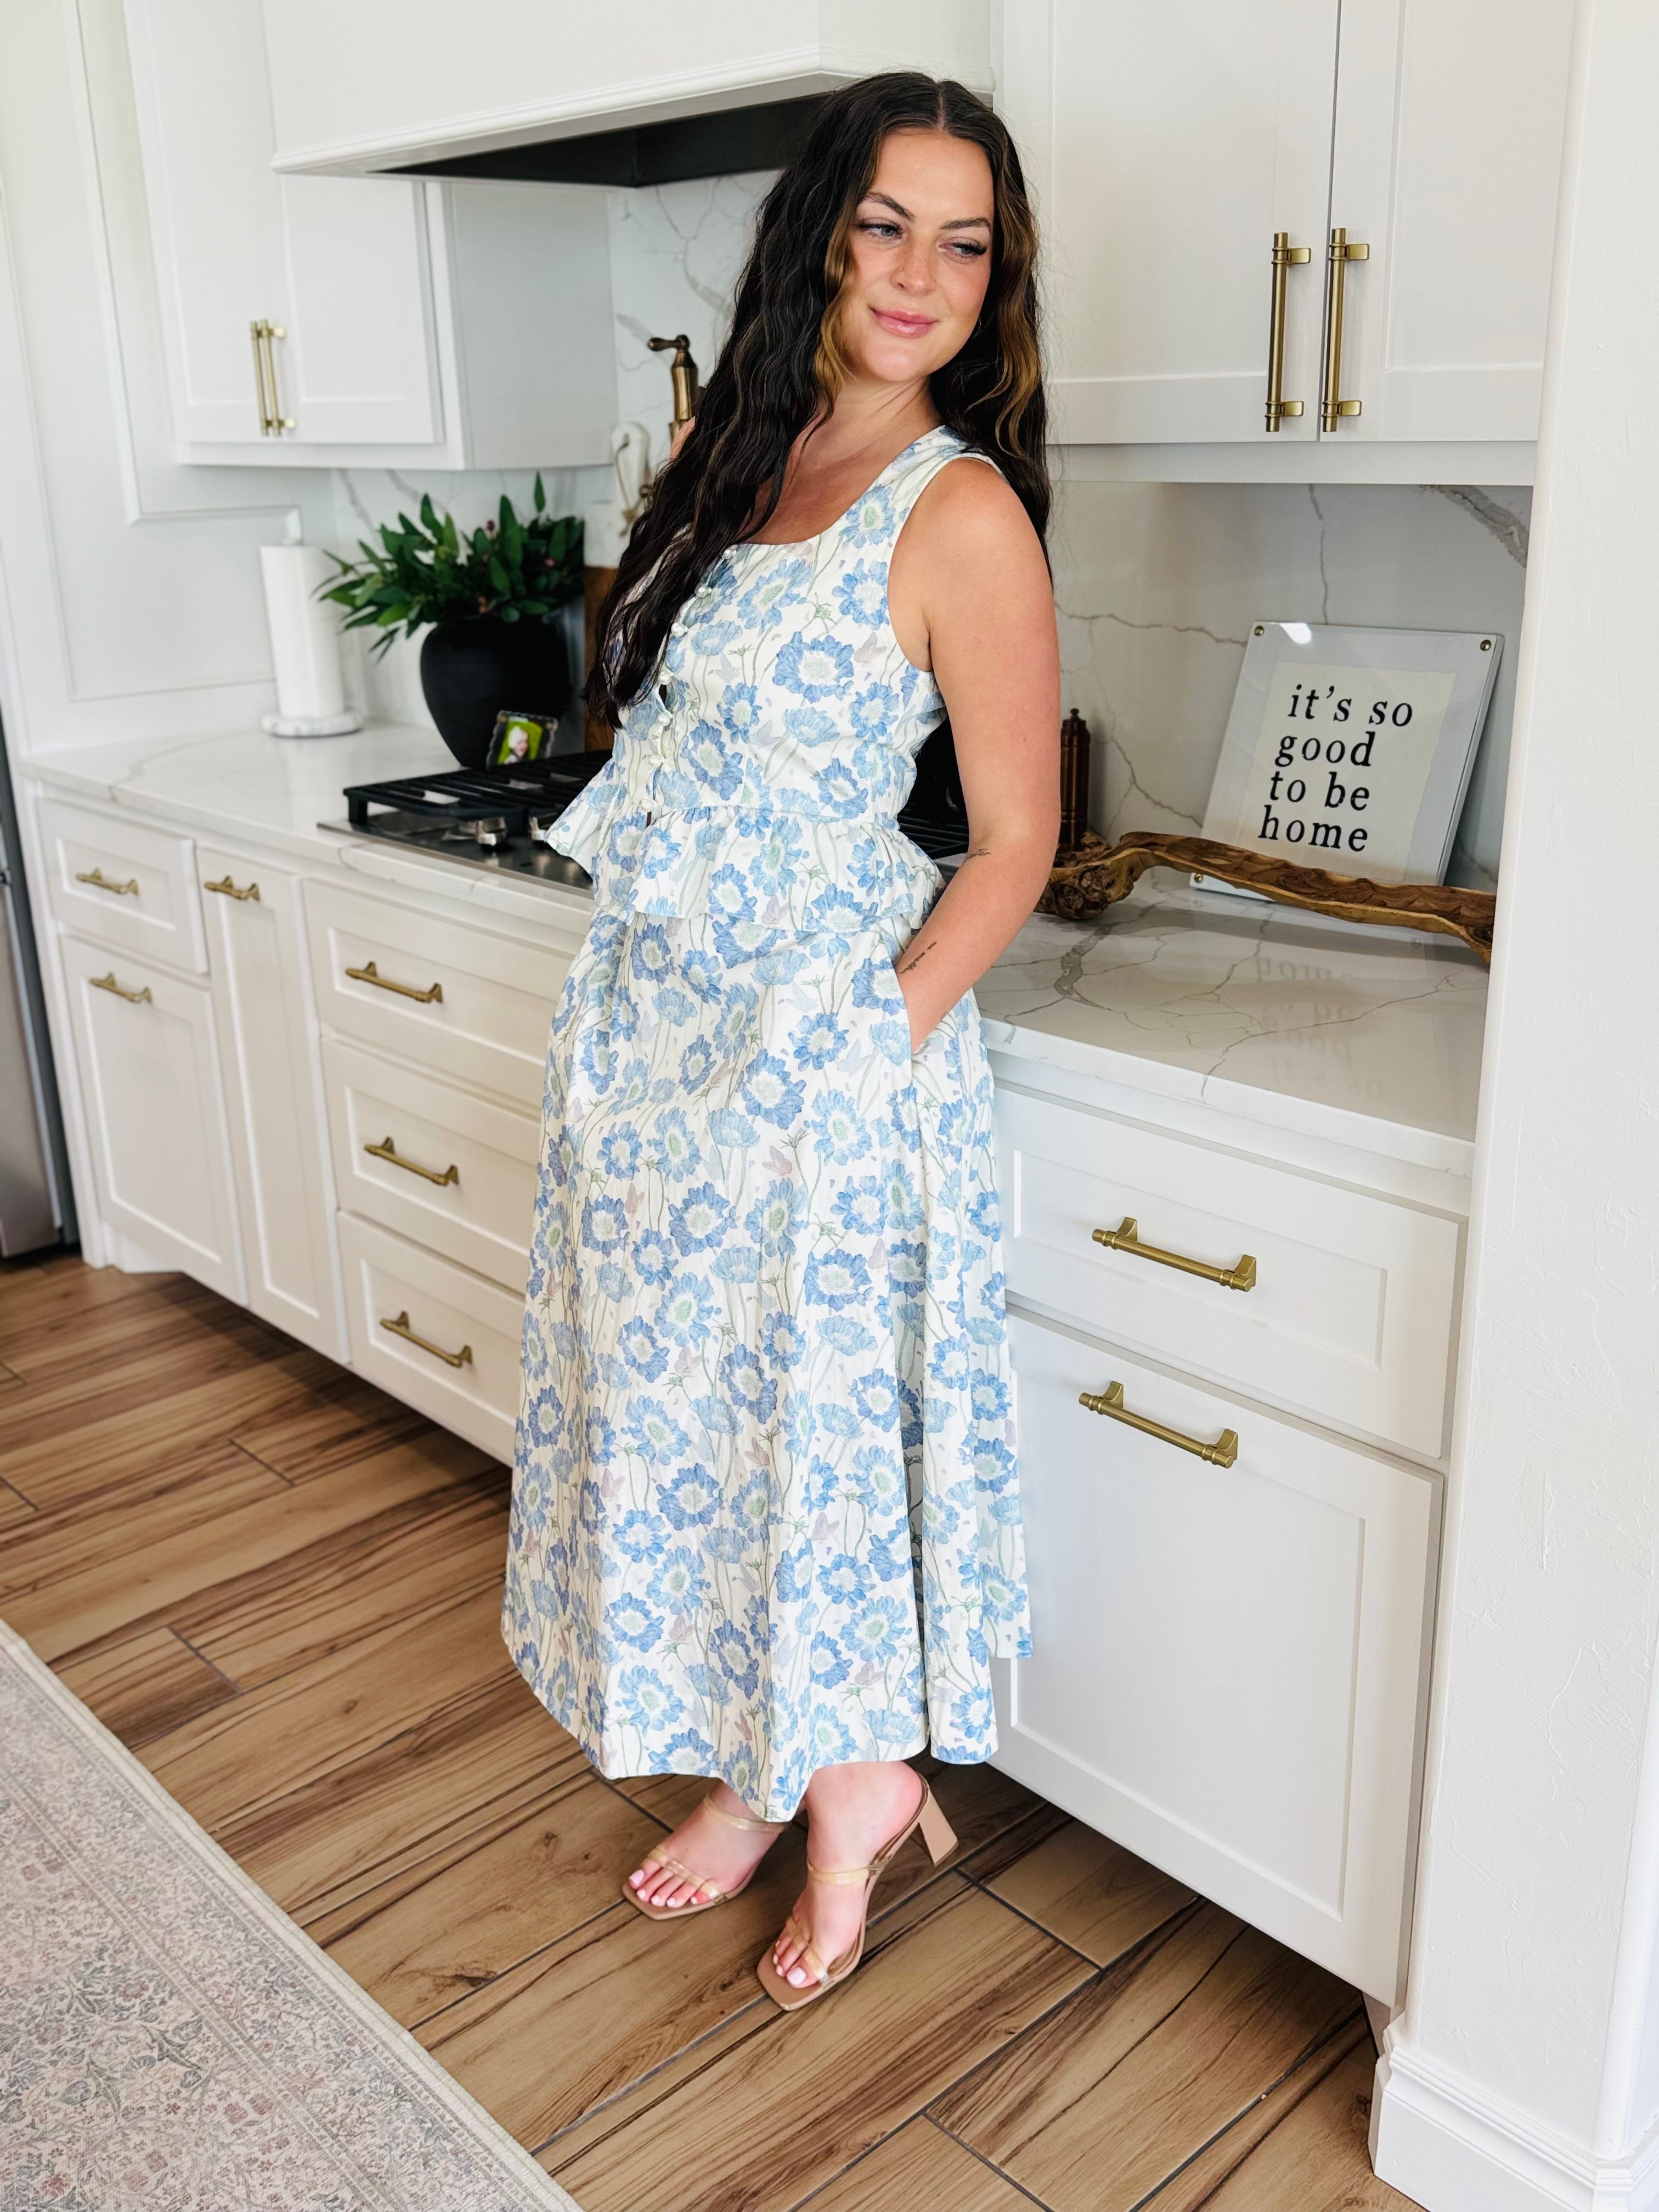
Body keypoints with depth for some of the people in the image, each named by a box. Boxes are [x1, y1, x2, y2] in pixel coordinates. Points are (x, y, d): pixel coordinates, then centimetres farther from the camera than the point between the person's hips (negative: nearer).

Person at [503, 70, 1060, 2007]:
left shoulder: (958, 509, -11)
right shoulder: (739, 460, 10)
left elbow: (1015, 842, -10)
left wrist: (874, 1043, -14)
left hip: (822, 1045, -7)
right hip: (653, 1017, 8)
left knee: (806, 1412, 4)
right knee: (676, 1398, 15)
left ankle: (862, 1783, 31)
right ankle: (754, 1777, 37)